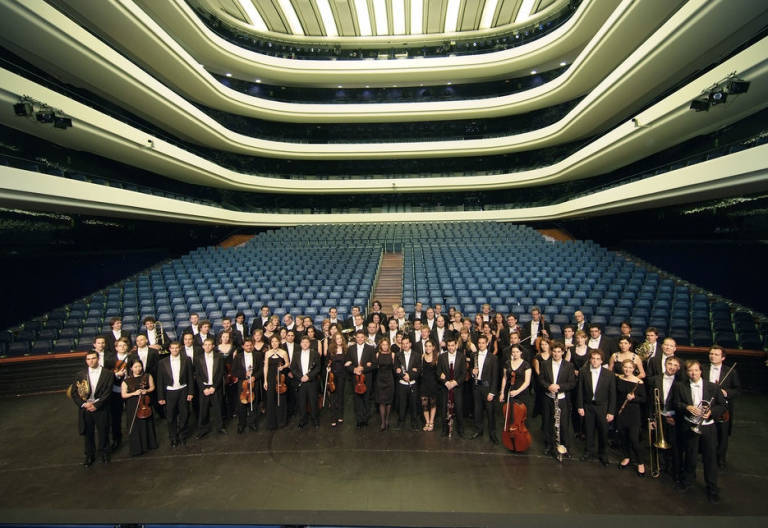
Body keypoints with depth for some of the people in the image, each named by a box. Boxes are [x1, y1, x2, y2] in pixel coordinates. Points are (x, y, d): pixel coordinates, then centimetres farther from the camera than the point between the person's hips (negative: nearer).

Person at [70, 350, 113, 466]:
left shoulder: (107, 373, -3)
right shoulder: (80, 374, 5)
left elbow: (107, 392, -7)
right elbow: (73, 392, 3)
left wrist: (96, 405, -14)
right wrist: (83, 404, -9)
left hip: (101, 408, -2)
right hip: (85, 408, 2)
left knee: (103, 432, 8)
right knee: (88, 433, 10)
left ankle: (104, 453, 27)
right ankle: (89, 455, 28)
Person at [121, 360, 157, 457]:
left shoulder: (147, 376, 0)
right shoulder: (126, 381, -5)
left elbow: (152, 387, 7)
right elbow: (123, 395, -4)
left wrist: (147, 391, -13)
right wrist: (134, 393, -18)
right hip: (132, 407, -2)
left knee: (146, 425, 12)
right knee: (134, 427, 2)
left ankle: (148, 444, 30)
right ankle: (136, 449, 16)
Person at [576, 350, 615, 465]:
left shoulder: (609, 374, -8)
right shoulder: (583, 372, -4)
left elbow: (612, 394, -5)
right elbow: (580, 390, 0)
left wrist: (611, 412, -7)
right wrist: (580, 406, -3)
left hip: (602, 407, -1)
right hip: (588, 406, 1)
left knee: (603, 432, 9)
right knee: (589, 431, 13)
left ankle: (602, 453, 31)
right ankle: (590, 451, 34)